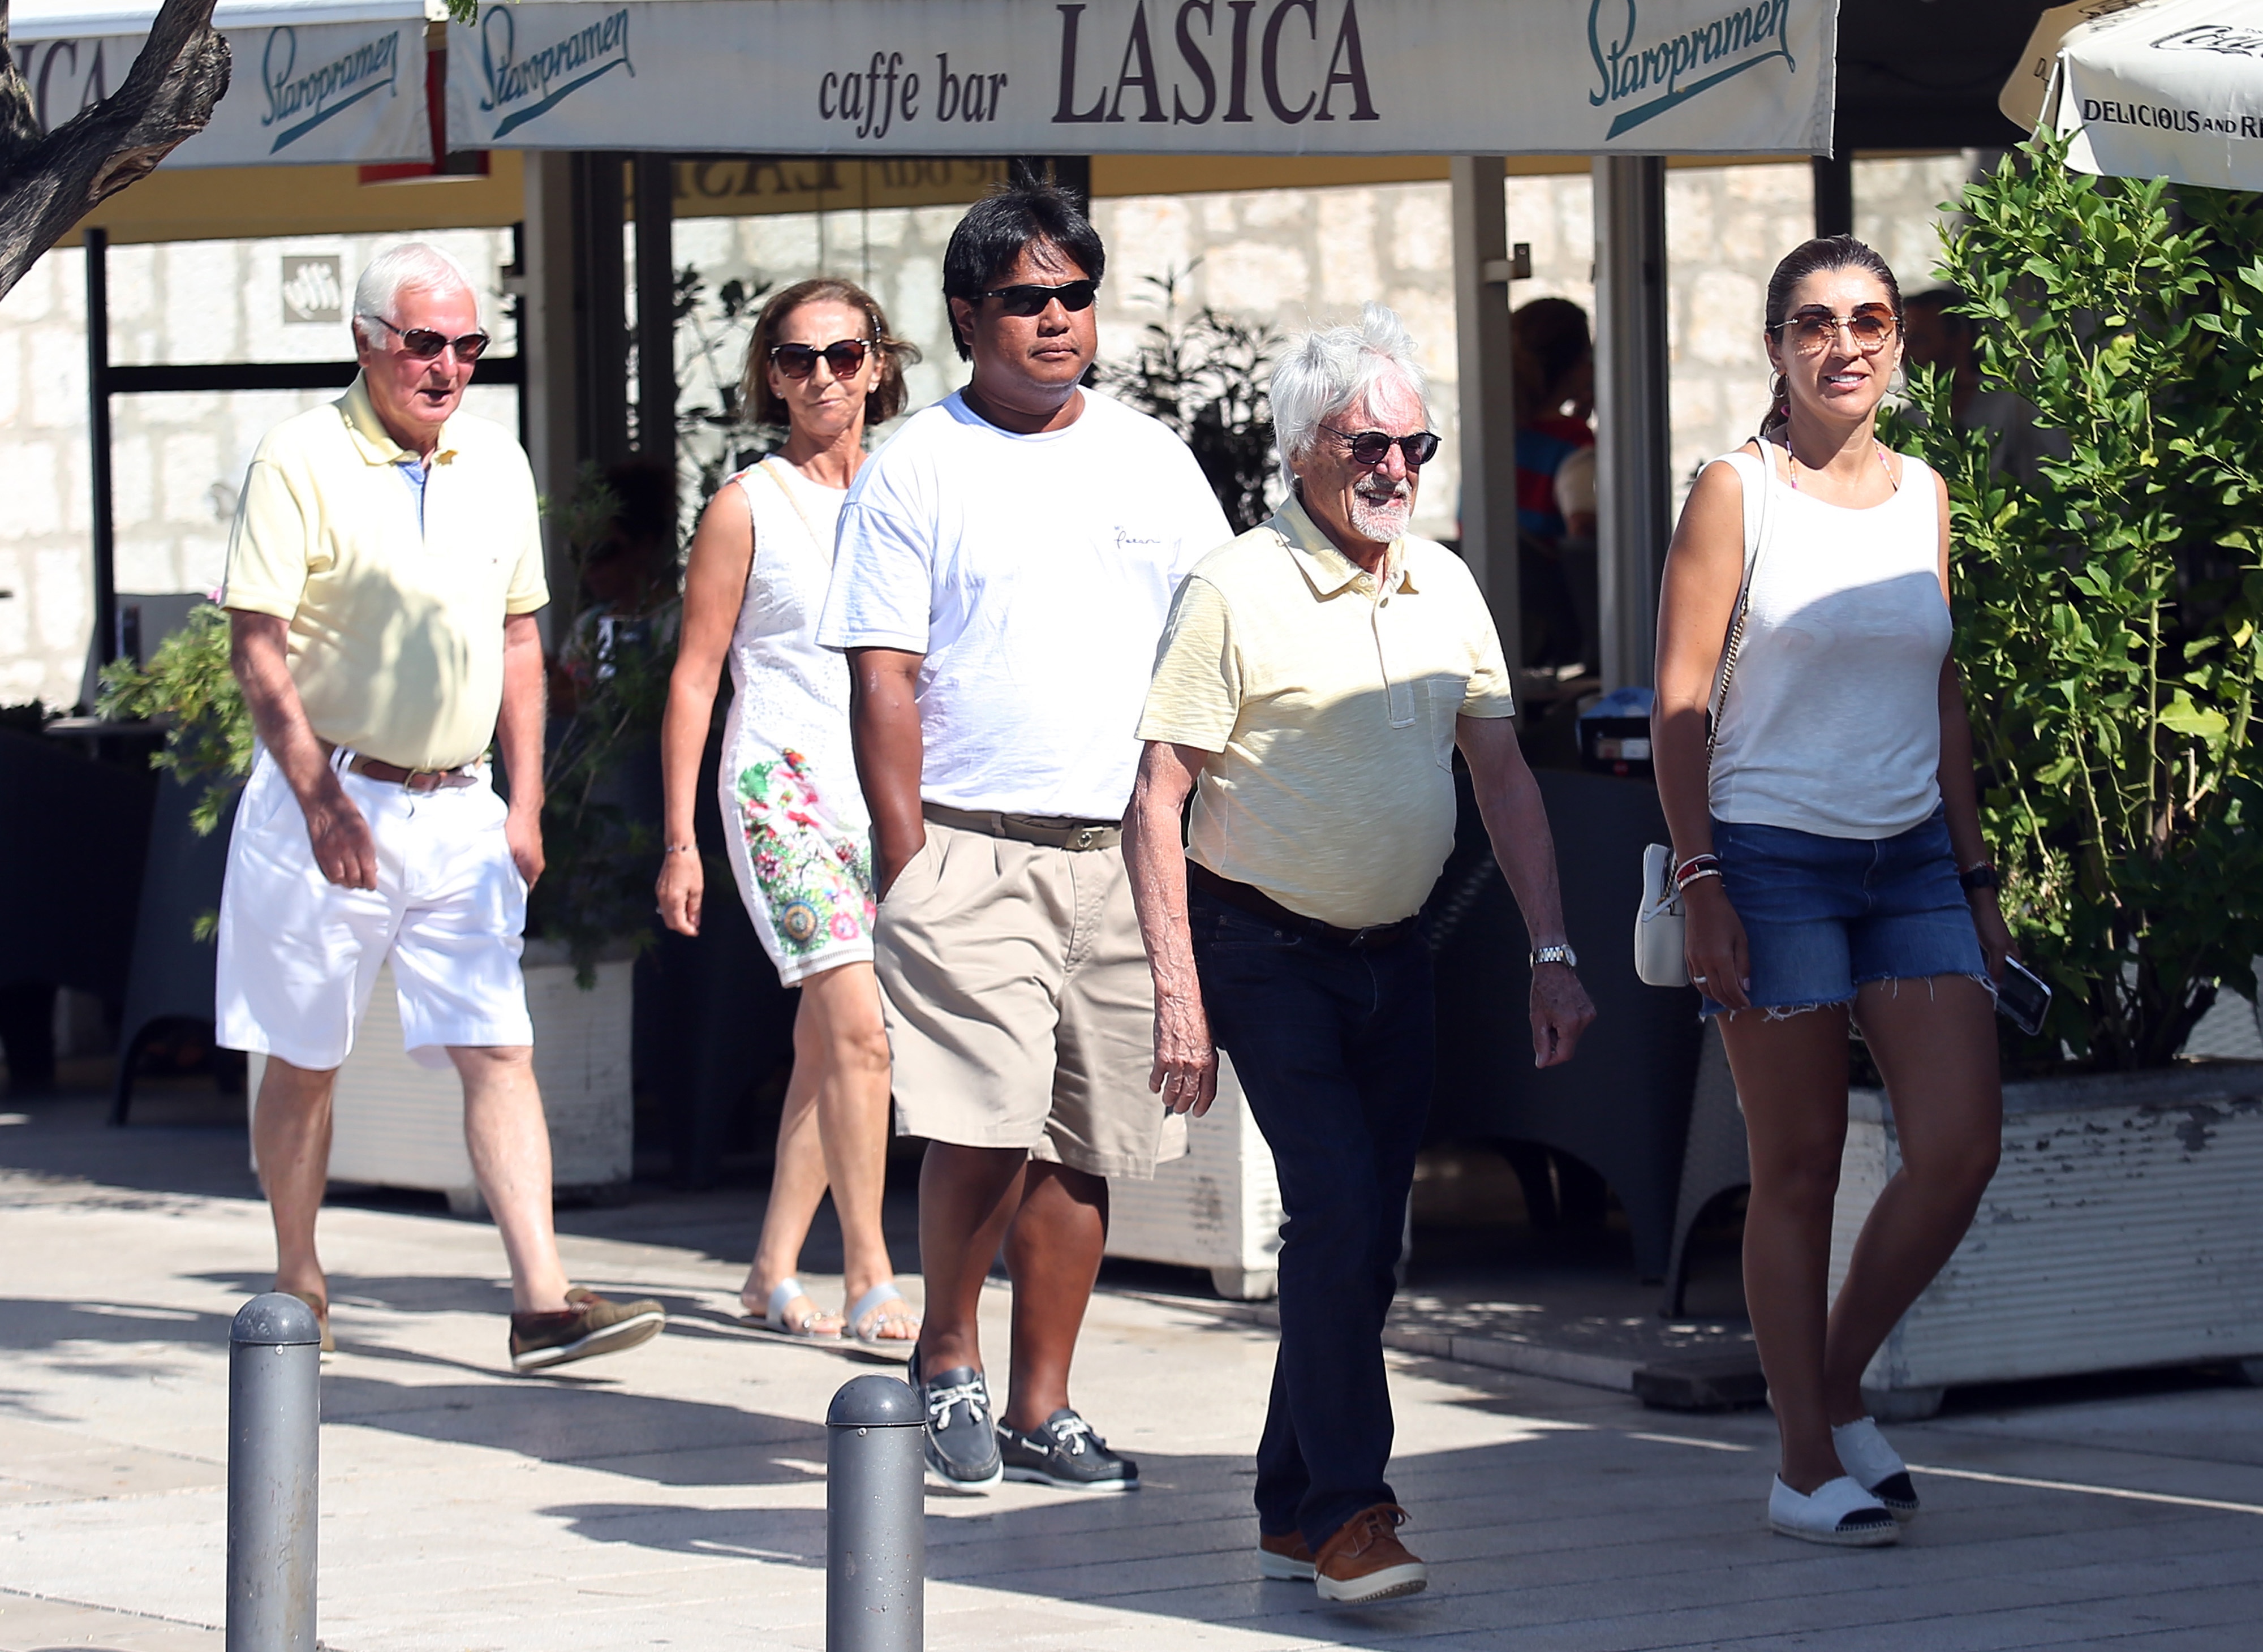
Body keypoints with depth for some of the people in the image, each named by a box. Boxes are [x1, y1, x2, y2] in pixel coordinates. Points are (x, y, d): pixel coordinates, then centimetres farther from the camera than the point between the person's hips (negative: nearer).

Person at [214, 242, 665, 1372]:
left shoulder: (497, 466, 10)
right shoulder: (302, 462, -7)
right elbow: (257, 646, -10)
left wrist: (525, 803, 10)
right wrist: (320, 799, -16)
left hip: (459, 810, 4)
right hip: (327, 799, -4)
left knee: (500, 1050, -6)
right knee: (305, 1061, 5)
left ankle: (542, 1300, -12)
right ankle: (296, 1286, 18)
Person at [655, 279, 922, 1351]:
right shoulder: (746, 507, -1)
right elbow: (693, 678, 1)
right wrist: (679, 843, -4)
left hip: (885, 802, 5)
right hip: (784, 787, -5)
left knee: (827, 1048, 6)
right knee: (858, 1030, -16)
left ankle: (775, 1272, 15)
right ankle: (870, 1286, -15)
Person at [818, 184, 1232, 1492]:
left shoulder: (1149, 458, 13)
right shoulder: (918, 467, 1)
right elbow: (884, 675, -3)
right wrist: (905, 859, -11)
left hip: (1120, 854, 4)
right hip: (970, 847, -4)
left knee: (1082, 1147, 5)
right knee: (983, 1126, -13)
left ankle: (1041, 1407, 12)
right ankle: (947, 1359, 8)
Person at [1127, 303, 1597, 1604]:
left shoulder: (1446, 588, 7)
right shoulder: (1236, 590, -11)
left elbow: (1505, 777, 13)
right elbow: (1159, 800, -12)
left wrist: (1553, 953, 5)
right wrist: (1179, 996, -17)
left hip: (1393, 956, 6)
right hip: (1265, 948, -6)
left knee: (1367, 1237, 7)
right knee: (1340, 1207, -17)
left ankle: (1295, 1513, 18)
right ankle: (1347, 1508, -11)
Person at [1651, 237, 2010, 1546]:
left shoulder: (1926, 495, 11)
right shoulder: (1737, 493, -3)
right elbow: (1680, 700, -5)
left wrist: (1976, 878, 13)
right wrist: (1702, 883, -12)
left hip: (1913, 859, 5)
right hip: (1775, 858, -5)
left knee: (1962, 1148, -5)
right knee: (1800, 1170, -1)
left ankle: (1839, 1387, 16)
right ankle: (1807, 1465, 7)